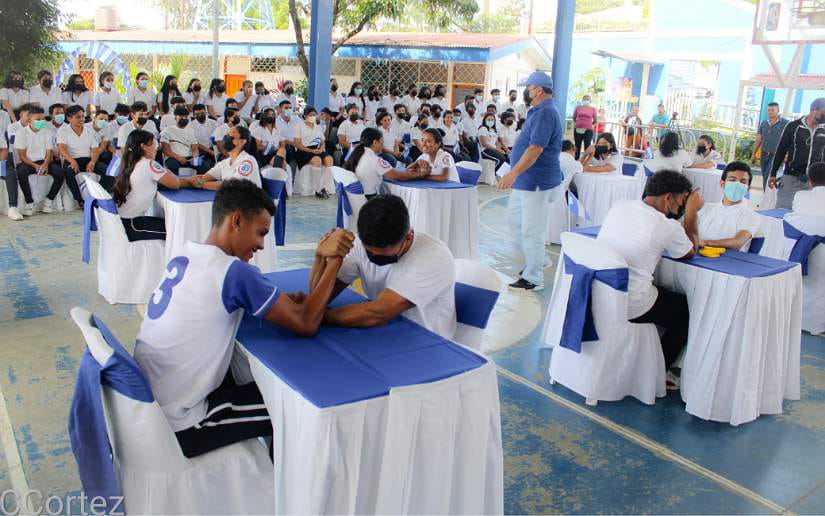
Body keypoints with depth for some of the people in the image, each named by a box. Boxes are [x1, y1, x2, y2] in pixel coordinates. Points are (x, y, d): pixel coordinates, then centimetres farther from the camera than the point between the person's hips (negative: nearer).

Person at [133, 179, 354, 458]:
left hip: (144, 403, 8)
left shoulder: (183, 256, 2)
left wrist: (289, 295, -4)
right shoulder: (234, 272, -23)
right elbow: (306, 324, -19)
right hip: (174, 428, -8)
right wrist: (334, 259, -12)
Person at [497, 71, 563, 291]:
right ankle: (535, 261, 32)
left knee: (531, 230, -4)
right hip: (525, 180, 11)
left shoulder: (545, 113, -19)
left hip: (536, 182, -11)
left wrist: (513, 173, -33)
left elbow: (536, 148, -28)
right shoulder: (538, 111, 14)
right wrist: (516, 174, 24)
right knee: (514, 217, 20)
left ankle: (533, 278, 7)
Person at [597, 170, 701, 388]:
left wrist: (688, 212, 21)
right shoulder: (667, 226, -14)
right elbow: (690, 253, 7)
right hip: (629, 306, -6)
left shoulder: (618, 206, 2)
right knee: (687, 310, 19)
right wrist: (692, 212, 10)